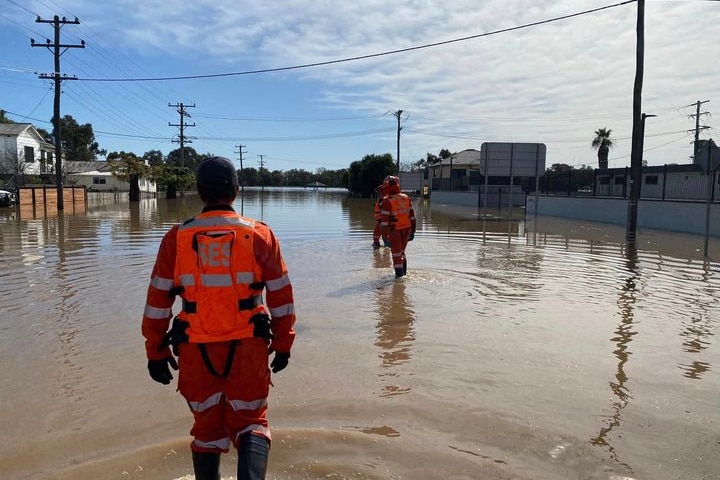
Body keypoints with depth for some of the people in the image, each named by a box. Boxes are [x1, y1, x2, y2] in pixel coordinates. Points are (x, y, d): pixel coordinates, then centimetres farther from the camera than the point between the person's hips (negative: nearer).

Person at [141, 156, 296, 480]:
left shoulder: (176, 239, -2)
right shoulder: (259, 235, -4)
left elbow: (157, 300, 1)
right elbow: (281, 296, -1)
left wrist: (156, 352, 10)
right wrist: (283, 344, 10)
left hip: (196, 351, 1)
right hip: (248, 348, -1)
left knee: (207, 426, 19)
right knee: (251, 422, 14)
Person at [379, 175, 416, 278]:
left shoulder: (387, 201, -18)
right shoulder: (406, 198, 0)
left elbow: (384, 219, -18)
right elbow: (412, 215, 4)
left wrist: (384, 234, -12)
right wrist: (412, 230, 11)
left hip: (395, 230, -5)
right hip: (407, 228, 6)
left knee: (396, 252, 7)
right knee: (402, 251, 21)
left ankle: (399, 274, 12)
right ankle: (404, 271, 30)